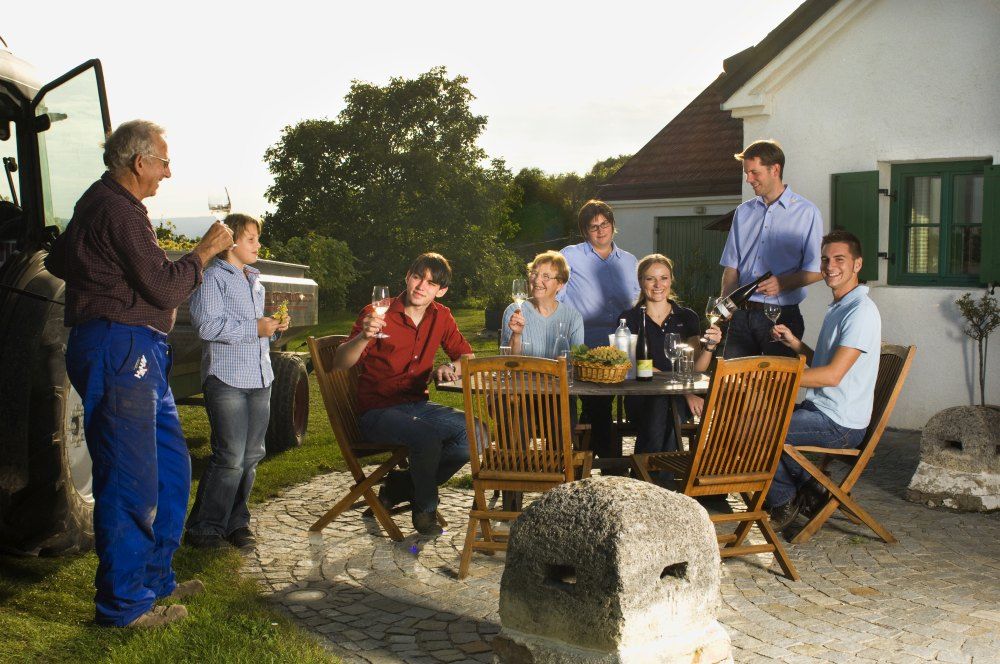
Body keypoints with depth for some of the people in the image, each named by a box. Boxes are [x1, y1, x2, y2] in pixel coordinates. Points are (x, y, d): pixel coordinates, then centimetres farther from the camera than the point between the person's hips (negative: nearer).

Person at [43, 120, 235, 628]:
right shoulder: (118, 211, -14)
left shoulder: (103, 203, 21)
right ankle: (124, 604, 4)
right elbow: (165, 287, -18)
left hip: (137, 354, 11)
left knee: (172, 467, 16)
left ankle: (153, 578, 26)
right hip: (120, 351, -11)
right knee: (132, 483, -6)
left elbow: (57, 262, 31)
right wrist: (204, 251, -5)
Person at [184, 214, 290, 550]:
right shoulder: (212, 277, -6)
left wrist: (274, 327, 10)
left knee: (252, 456, 9)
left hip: (259, 379, 8)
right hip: (226, 379, -8)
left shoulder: (254, 280, 21)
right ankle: (203, 528, 2)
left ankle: (236, 521, 20)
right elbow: (207, 325, -17)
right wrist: (254, 329, -17)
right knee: (230, 458, -10)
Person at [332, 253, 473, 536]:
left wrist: (452, 368, -9)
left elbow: (467, 356, 14)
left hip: (417, 405, 6)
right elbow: (340, 363, -18)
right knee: (427, 436, -34)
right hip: (377, 411, -6)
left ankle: (402, 485, -1)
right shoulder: (378, 314, -12)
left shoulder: (441, 317, 5)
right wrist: (364, 337, -37)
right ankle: (425, 508, -5)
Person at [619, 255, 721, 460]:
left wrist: (709, 347, -17)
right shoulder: (630, 319, 5)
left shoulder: (686, 317, 14)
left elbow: (696, 369, 5)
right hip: (642, 395, -2)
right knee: (659, 405, -35)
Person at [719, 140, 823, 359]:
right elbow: (731, 266, 13)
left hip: (781, 316, -4)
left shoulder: (807, 213, 1)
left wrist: (783, 283, -20)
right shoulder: (743, 212, 15)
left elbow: (815, 270, -2)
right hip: (742, 314, 4)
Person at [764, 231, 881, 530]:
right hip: (820, 410, 10)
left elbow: (833, 374, -25)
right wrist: (794, 343, 5)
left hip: (840, 425, -10)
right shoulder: (837, 308, 15)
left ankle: (784, 500, 7)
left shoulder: (861, 311, -18)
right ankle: (806, 488, 16)